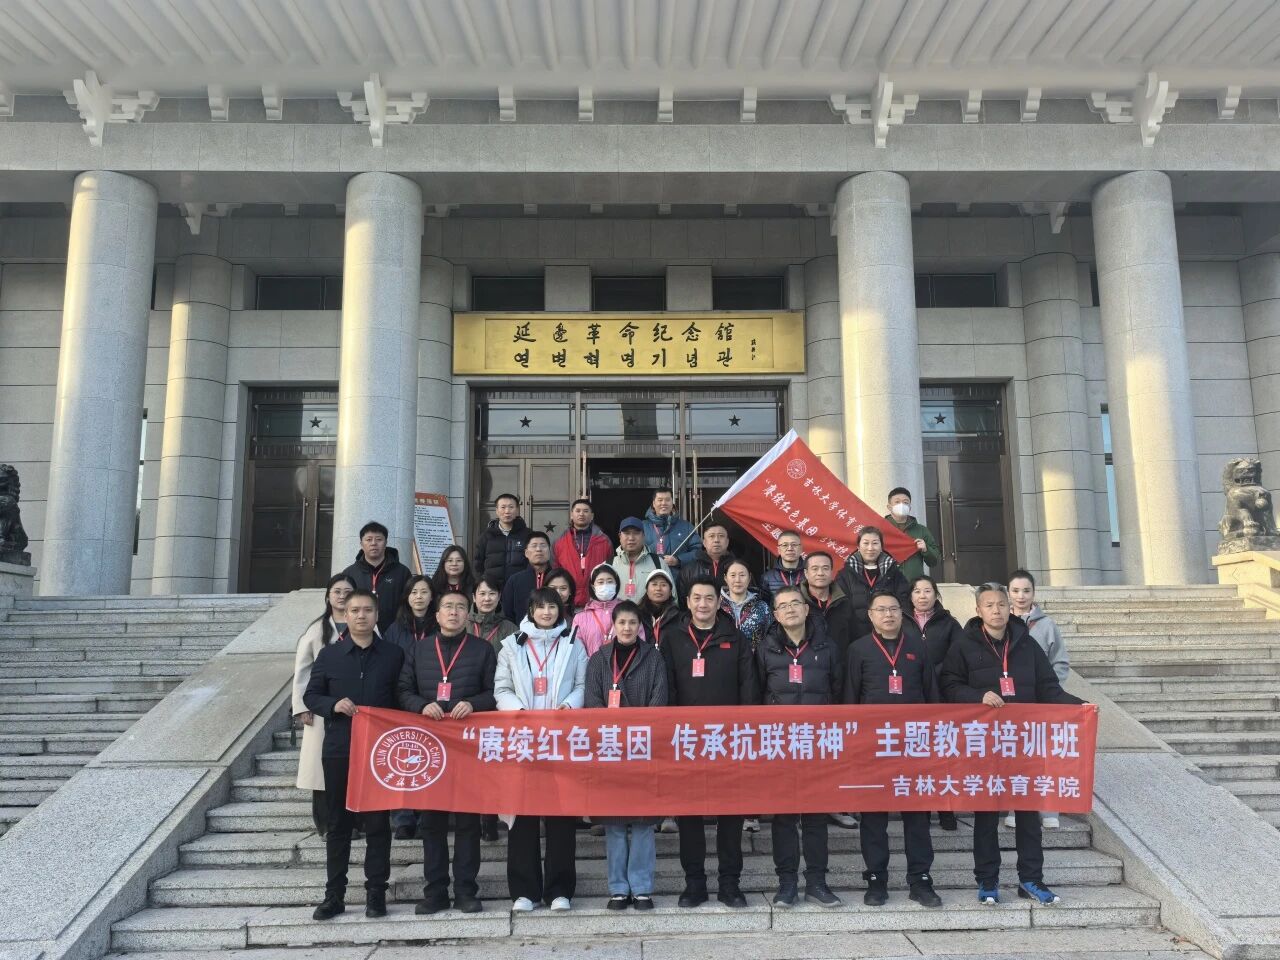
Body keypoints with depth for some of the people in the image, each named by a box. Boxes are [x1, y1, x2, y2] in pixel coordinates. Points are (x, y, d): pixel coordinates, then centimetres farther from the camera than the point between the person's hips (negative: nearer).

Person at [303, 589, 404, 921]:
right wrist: (333, 704, -12)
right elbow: (310, 695, 8)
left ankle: (376, 892, 13)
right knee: (338, 824, 8)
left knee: (377, 823, 4)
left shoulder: (394, 655, 4)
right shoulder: (329, 654, 5)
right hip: (338, 750, 1)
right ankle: (334, 894, 17)